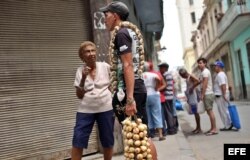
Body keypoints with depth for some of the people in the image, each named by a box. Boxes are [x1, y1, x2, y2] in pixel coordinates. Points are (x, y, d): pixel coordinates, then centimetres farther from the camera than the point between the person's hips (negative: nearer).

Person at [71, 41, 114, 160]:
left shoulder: (105, 67, -2)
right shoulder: (80, 71, 0)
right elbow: (79, 95, -4)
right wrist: (83, 78, -15)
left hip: (105, 108, 0)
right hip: (86, 110, 0)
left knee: (108, 141, 10)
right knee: (78, 141, -2)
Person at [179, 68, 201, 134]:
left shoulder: (190, 76, -12)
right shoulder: (187, 78, 15)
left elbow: (198, 81, -29)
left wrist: (192, 88, -22)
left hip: (193, 97, -10)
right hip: (190, 97, 10)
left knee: (196, 112, -5)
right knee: (195, 112, 13)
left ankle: (199, 128, 1)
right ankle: (197, 127, 21)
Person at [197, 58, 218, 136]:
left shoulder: (205, 71, -11)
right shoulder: (203, 72, 20)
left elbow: (205, 84, -18)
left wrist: (202, 95, -19)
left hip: (208, 94, -10)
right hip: (207, 94, 10)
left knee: (210, 111, -9)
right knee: (209, 111, 11)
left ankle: (214, 129, -7)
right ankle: (212, 128, 15)